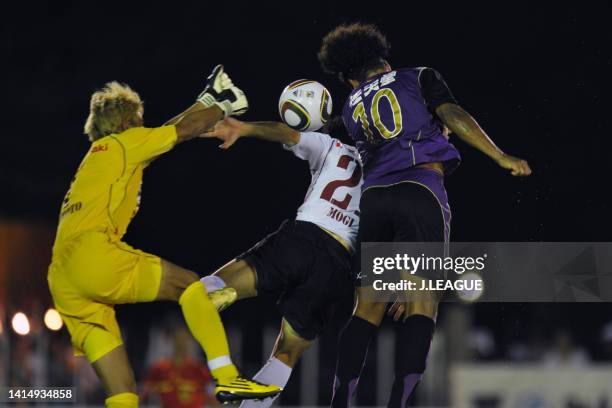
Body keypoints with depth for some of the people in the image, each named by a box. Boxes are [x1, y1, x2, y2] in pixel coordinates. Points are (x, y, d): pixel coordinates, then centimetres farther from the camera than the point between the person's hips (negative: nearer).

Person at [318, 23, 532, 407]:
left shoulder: (352, 107, 25)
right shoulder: (419, 77, 15)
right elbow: (453, 116, 0)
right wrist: (500, 156, -3)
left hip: (374, 197, 4)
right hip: (420, 191, -4)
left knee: (368, 307, 9)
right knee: (422, 304, -9)